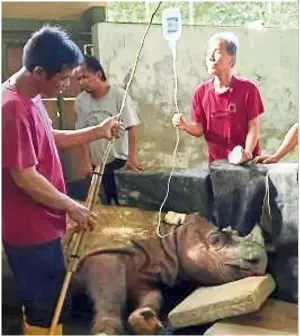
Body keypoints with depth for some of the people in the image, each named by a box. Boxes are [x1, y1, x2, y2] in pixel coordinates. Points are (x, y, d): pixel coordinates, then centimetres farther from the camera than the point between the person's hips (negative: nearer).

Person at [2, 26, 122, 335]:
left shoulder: (29, 98, 6)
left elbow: (49, 139, 20)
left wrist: (97, 132, 12)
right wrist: (72, 207, -15)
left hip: (37, 225, 10)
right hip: (31, 230, -10)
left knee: (39, 306, 23)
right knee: (49, 309, 5)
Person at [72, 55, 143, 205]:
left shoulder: (119, 95, -12)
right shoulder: (80, 101, -2)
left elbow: (131, 128, -11)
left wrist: (132, 159, -16)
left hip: (119, 160, -3)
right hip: (96, 164, 3)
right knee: (103, 206, 10)